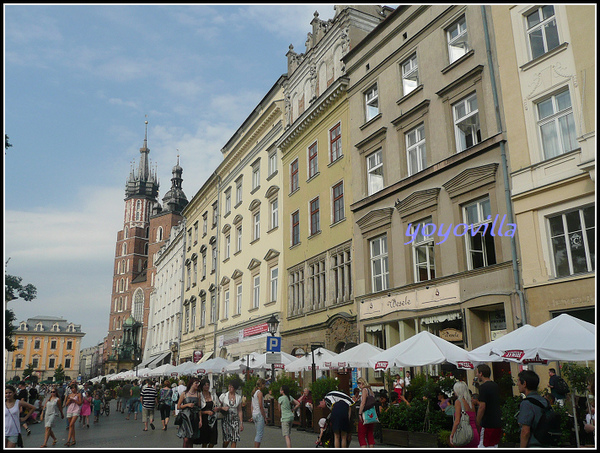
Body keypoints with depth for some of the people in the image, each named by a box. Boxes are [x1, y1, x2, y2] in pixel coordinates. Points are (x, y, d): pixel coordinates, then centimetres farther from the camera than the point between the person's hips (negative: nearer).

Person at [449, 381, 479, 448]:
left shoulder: (458, 402, -7)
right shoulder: (471, 402, 13)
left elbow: (457, 421, -15)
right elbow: (475, 421, 16)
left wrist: (451, 435, -12)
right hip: (474, 433, 6)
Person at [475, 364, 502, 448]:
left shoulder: (483, 387, -16)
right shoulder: (496, 386, 11)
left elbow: (482, 407, -19)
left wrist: (477, 423, -12)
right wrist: (477, 402, 26)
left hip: (487, 424, -9)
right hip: (497, 423, 9)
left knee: (482, 447, -2)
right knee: (494, 446, 16)